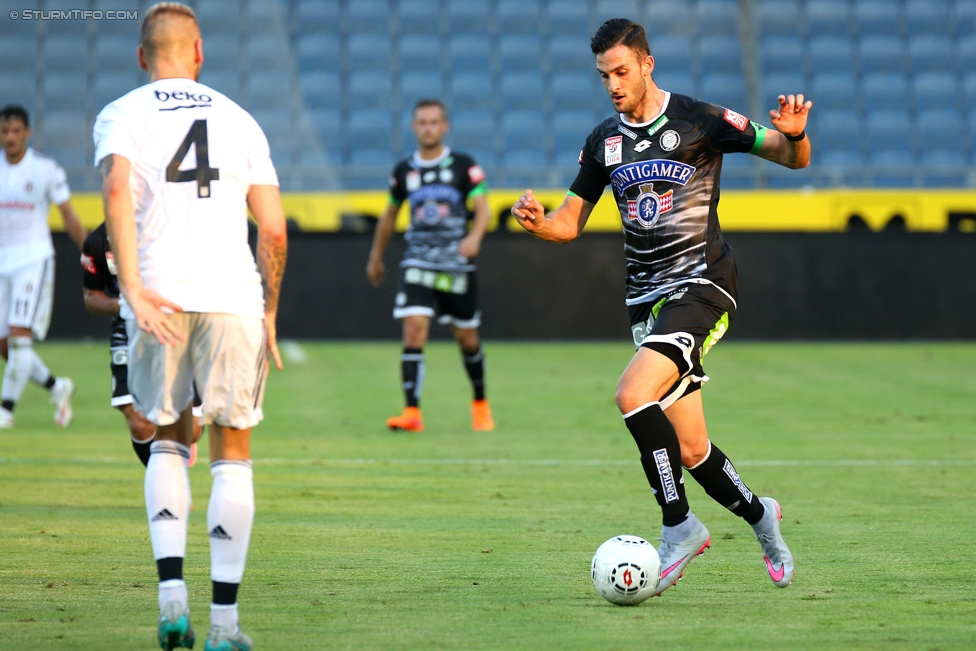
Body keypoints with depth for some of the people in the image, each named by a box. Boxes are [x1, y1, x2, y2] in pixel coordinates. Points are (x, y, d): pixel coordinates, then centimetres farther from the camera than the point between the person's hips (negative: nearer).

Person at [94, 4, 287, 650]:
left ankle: (172, 591, 2)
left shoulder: (122, 116, 9)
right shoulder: (240, 121, 16)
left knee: (169, 439, 19)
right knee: (232, 451, 8)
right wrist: (270, 313, 21)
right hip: (232, 295, 0)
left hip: (158, 297, 0)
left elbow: (118, 191, -12)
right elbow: (274, 232, 11)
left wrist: (132, 291, -16)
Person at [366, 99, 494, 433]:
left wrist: (475, 237, -28)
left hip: (457, 264, -1)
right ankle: (412, 412, -19)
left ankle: (480, 404, 31)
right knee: (414, 329, -16)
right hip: (417, 263, 1)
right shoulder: (404, 171, 7)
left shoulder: (464, 166, -1)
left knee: (466, 337, 7)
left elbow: (482, 207, -7)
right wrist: (376, 256, 26)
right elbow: (390, 214, 20)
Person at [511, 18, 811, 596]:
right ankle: (757, 514, 29)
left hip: (702, 283, -6)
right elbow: (572, 222, 16)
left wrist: (794, 135, -26)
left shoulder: (700, 121, -6)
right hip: (648, 297, 6)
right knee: (690, 450, 4)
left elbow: (794, 159, -3)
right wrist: (537, 222, -7)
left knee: (633, 394, -26)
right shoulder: (604, 141, 10)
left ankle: (679, 526, -15)